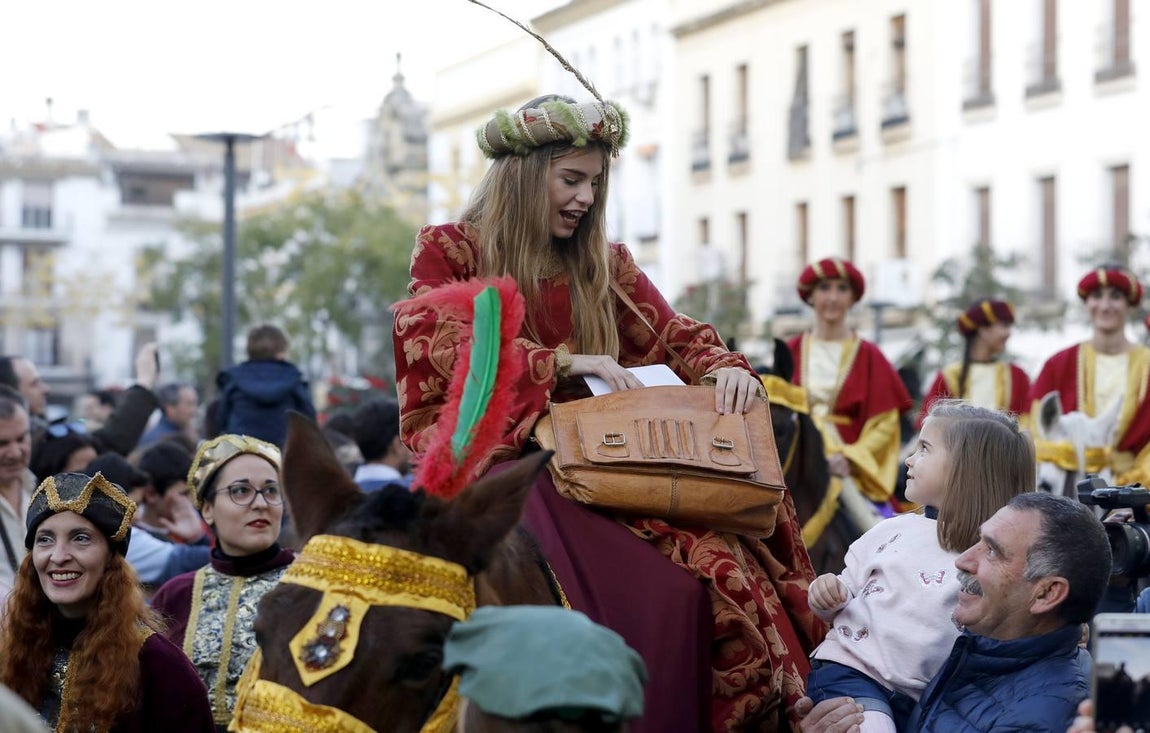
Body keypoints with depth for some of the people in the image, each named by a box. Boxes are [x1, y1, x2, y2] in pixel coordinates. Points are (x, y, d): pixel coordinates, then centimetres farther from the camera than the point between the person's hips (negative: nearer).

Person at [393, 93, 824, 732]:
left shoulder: (606, 266, 20)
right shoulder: (448, 253, 8)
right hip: (495, 460, -4)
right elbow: (451, 348, -8)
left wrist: (724, 366, -9)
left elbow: (675, 335, 13)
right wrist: (564, 362, -18)